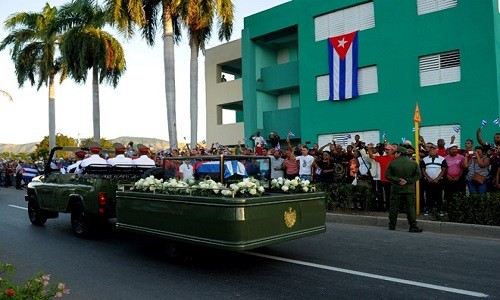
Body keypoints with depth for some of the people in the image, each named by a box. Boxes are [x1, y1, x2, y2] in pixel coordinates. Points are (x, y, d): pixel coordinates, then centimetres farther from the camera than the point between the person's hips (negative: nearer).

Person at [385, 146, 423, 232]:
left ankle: (392, 226, 13)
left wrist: (397, 180, -8)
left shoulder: (392, 163, -4)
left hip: (396, 189, -1)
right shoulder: (413, 163, 2)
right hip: (409, 189, 1)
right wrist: (408, 181, -8)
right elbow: (418, 175, -3)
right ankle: (413, 226, -1)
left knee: (394, 207, 7)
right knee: (410, 207, 4)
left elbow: (387, 175, -8)